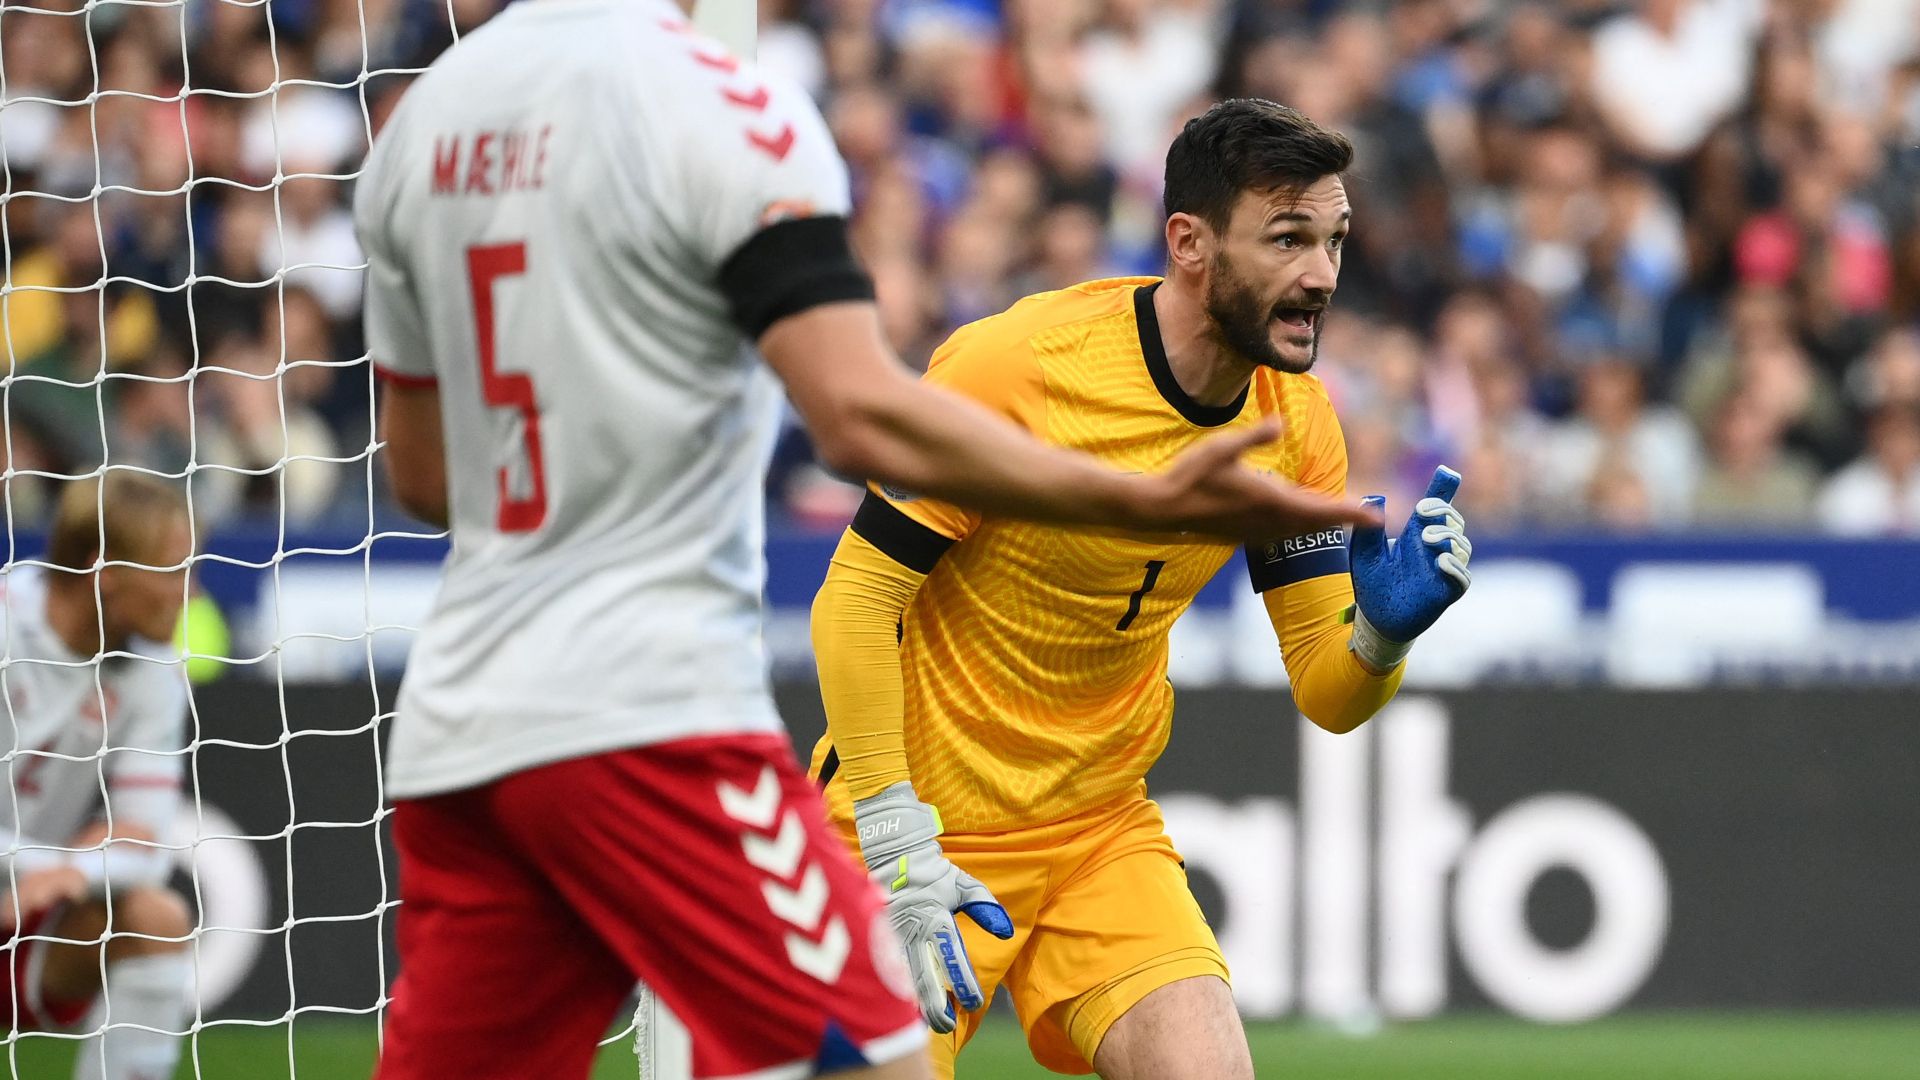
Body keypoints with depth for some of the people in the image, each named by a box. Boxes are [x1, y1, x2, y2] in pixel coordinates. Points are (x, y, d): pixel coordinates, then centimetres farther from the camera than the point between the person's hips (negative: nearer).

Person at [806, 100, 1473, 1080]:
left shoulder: (1293, 415, -3)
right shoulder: (1011, 371, -20)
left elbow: (1327, 694, 0)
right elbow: (854, 602, -16)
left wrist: (1382, 630, -24)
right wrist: (897, 851, -20)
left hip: (1102, 830, 5)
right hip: (918, 818, -5)